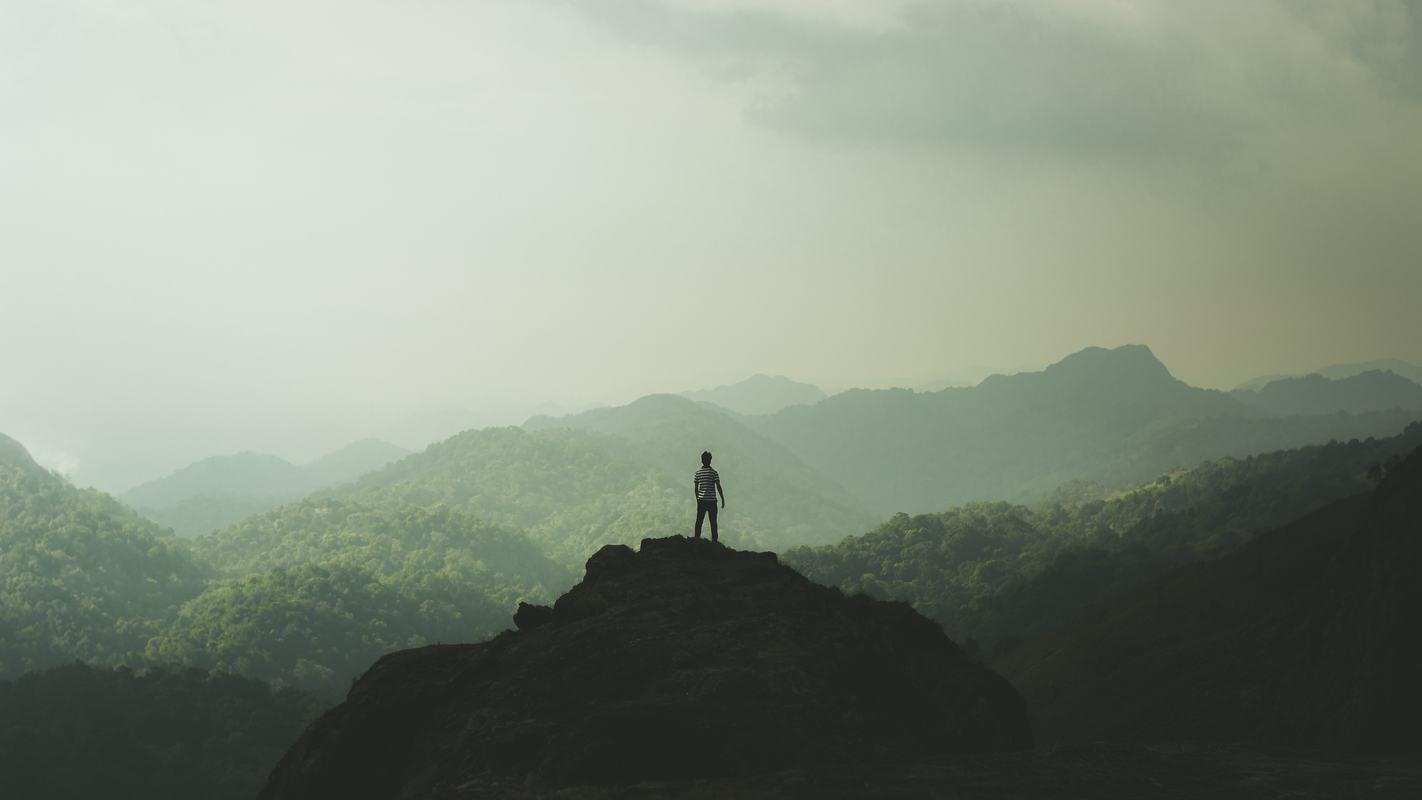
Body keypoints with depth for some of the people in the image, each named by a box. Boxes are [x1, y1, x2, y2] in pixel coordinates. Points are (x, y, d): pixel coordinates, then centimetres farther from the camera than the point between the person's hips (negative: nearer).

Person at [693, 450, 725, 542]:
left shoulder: (697, 473, 4)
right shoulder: (714, 473, -6)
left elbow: (695, 489, 6)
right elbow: (718, 487, -8)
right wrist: (723, 499, -1)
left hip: (701, 500, 3)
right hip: (712, 500, -3)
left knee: (699, 521, 7)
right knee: (713, 522, 2)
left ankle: (697, 538, 6)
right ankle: (714, 539, 1)